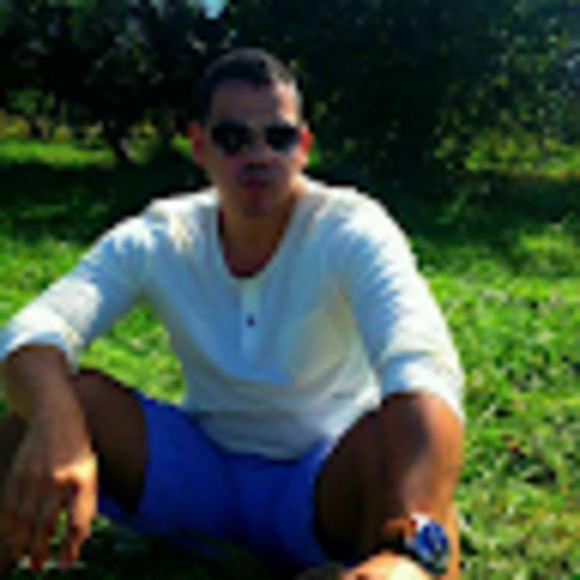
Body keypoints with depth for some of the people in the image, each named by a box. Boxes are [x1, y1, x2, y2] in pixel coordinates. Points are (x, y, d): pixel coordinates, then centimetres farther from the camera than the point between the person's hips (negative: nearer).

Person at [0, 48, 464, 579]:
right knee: (63, 393, -21)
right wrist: (55, 424, -49)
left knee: (395, 434, -36)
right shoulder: (156, 240, -9)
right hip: (200, 472, 3)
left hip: (322, 485, -2)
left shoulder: (353, 231, -18)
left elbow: (423, 370, -37)